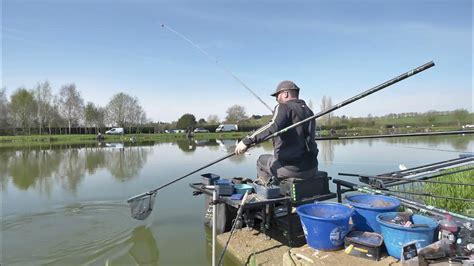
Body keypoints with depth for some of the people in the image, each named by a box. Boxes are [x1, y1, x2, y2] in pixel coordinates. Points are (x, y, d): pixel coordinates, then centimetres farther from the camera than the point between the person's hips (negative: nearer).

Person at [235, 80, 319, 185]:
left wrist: (247, 141, -30)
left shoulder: (283, 107, -9)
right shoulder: (309, 111, 13)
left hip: (290, 168, -7)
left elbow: (273, 126, -29)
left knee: (261, 160, 19)